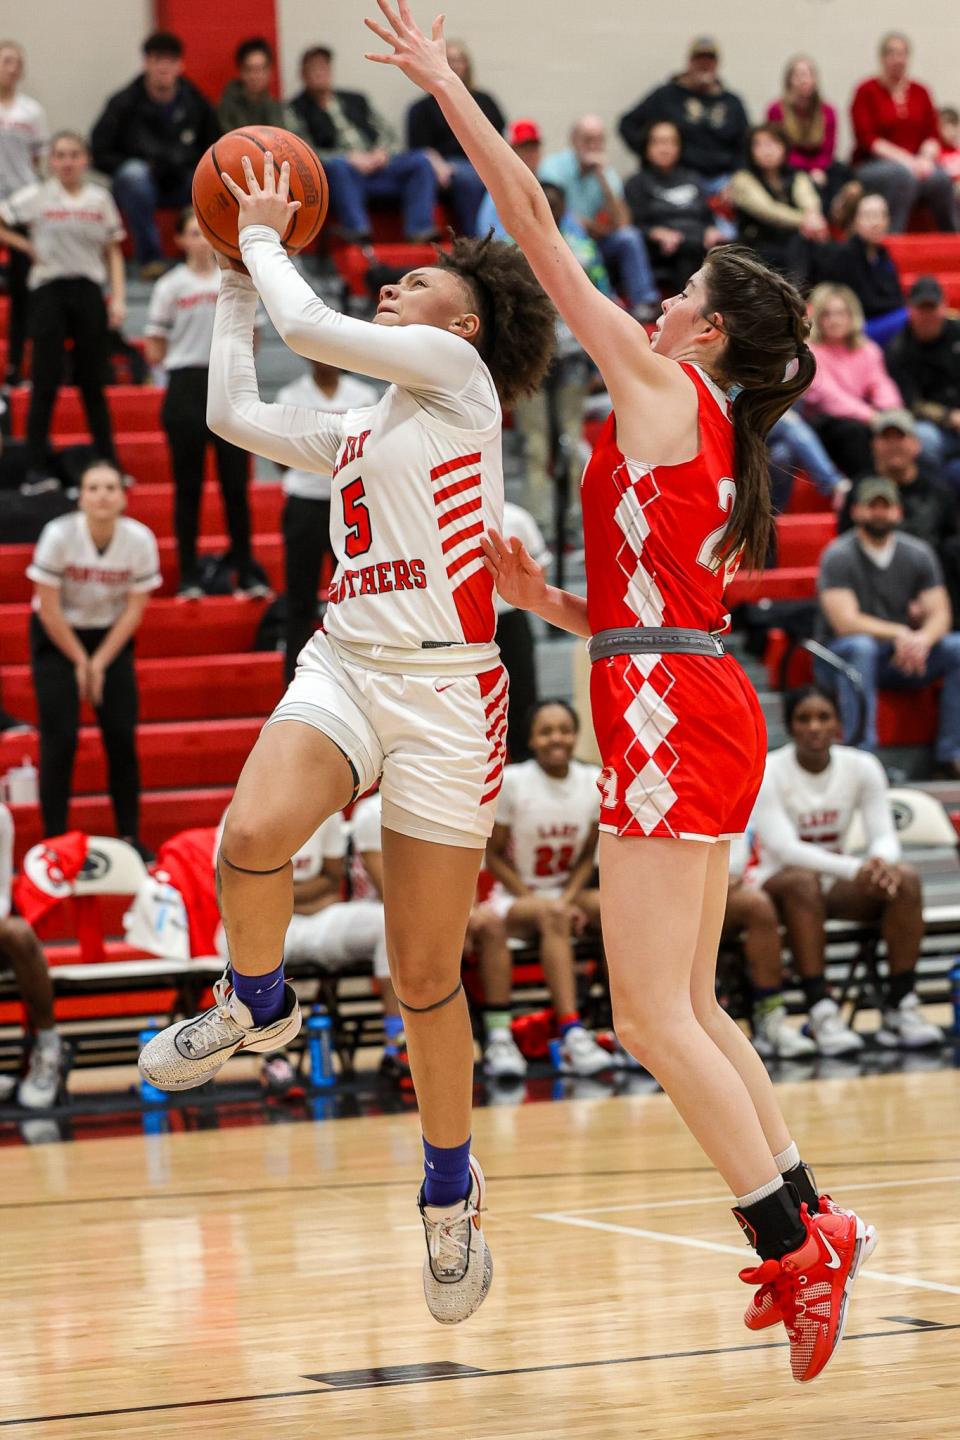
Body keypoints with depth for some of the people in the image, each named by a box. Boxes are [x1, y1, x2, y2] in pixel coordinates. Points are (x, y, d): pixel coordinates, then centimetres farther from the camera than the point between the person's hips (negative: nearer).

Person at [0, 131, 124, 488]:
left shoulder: (100, 198, 6)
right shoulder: (36, 197, -2)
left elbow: (113, 253, 10)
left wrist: (118, 298, 1)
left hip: (89, 291, 2)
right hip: (49, 289, -2)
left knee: (93, 383, 7)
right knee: (46, 382, -2)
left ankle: (108, 465, 12)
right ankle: (37, 466, 4)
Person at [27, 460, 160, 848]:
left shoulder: (139, 539, -16)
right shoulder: (59, 535, -23)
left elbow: (134, 609, -7)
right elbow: (49, 608, -16)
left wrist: (99, 663, -10)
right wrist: (80, 661, -10)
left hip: (111, 637, 2)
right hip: (56, 637, -2)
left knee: (122, 735, -3)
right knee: (60, 739, -9)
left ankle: (130, 836, 7)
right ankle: (54, 840, -2)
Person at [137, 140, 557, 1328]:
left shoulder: (458, 372, 1)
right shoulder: (356, 434, 22)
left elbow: (309, 327, -7)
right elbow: (232, 411, 26)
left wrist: (267, 238, 10)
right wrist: (235, 278, 30)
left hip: (444, 694, -5)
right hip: (343, 666, 5)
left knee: (425, 978, 1)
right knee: (252, 837, -29)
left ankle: (450, 1192, 21)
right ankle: (255, 1005, 1)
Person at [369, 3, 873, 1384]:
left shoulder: (663, 386, -4)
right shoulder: (711, 444, 21)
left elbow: (537, 231, -5)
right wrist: (544, 598, 16)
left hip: (671, 711, -9)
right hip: (700, 709, 9)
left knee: (650, 1010, -10)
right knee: (687, 1006, 13)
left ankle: (794, 1244, -12)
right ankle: (806, 1220, 14)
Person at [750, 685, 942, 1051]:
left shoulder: (862, 767, -1)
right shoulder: (767, 771, -13)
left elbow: (885, 836, -7)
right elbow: (783, 847, -24)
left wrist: (880, 862, -33)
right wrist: (855, 868, -36)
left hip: (837, 884, 4)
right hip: (778, 881, -4)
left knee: (905, 878, -23)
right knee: (803, 881, -38)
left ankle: (900, 1006, -25)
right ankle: (820, 1010, -41)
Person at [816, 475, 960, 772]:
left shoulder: (919, 554, 4)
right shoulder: (838, 556, -9)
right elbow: (845, 622, -19)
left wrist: (923, 639, -25)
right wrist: (899, 633, -28)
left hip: (901, 659, 4)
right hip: (841, 656, -4)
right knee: (860, 646, -38)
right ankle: (861, 753, -40)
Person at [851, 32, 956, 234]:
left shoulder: (920, 92, 13)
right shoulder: (866, 92, 0)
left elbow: (933, 136, 10)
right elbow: (868, 140, -8)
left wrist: (925, 158, -12)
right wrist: (905, 160, -18)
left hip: (916, 163, 4)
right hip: (871, 165, -4)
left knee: (941, 178, -28)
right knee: (903, 175, -36)